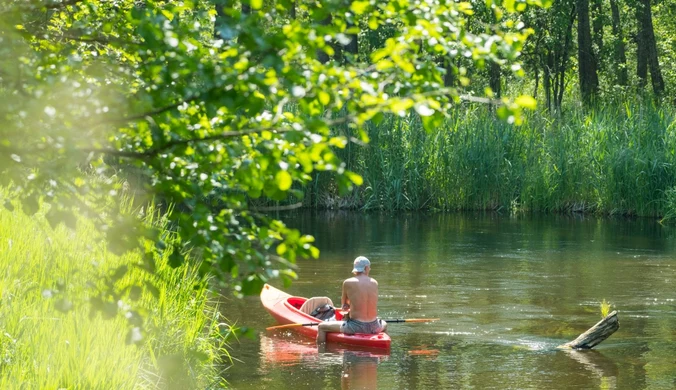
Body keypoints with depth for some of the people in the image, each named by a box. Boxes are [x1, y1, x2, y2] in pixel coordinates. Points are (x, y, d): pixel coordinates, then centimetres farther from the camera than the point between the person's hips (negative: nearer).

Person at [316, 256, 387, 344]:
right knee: (384, 325, 42)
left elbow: (343, 305, 8)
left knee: (322, 327, 12)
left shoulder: (348, 283, -5)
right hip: (374, 328, 4)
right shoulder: (374, 283, 5)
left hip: (356, 327, -4)